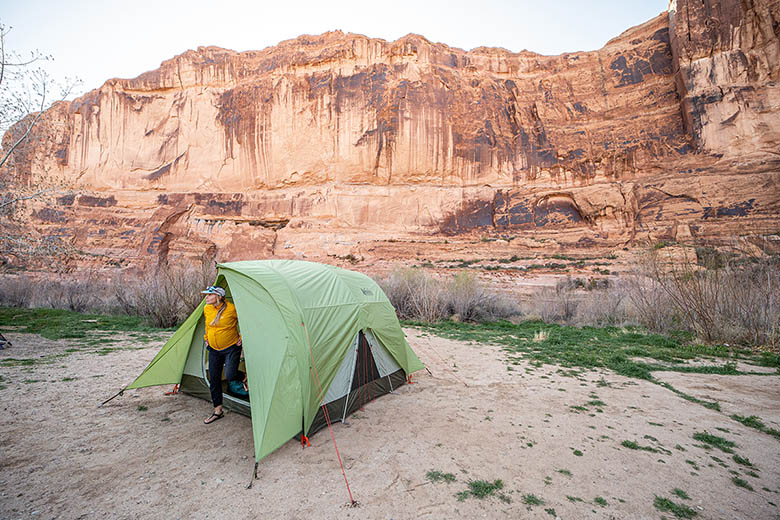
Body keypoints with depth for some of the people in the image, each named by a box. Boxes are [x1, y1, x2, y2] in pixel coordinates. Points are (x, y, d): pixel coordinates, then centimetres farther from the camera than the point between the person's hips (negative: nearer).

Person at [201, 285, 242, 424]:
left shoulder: (231, 308, -19)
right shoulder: (206, 309, 0)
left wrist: (242, 337, -7)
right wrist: (206, 338, 16)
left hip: (231, 348, -6)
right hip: (214, 350, 6)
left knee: (230, 377, -17)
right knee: (214, 380, 7)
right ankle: (217, 411, 19)